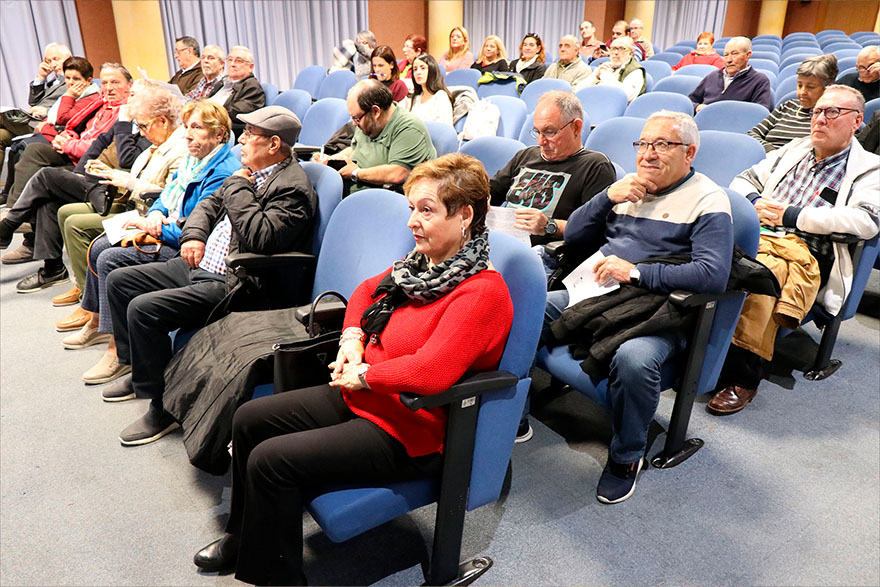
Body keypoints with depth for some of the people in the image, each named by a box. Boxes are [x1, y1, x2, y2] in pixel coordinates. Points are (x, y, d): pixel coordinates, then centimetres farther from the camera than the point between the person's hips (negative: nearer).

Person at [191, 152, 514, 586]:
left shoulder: (483, 293, -24)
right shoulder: (424, 264, 2)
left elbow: (431, 371, -34)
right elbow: (367, 291, 19)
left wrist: (361, 375, -19)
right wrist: (352, 340, 1)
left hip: (407, 434, -9)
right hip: (361, 396, 9)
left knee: (271, 460, -18)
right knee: (249, 420, 12)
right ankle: (245, 535, 33)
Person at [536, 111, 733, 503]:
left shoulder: (708, 201, 0)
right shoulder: (628, 186, 20)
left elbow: (713, 275, -15)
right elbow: (574, 238, 17)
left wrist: (635, 272, -17)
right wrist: (608, 197, 1)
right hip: (592, 294, 6)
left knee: (633, 359, -37)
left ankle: (626, 456, -8)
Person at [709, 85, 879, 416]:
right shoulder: (793, 151, 29)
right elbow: (743, 181, 28)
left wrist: (792, 215, -10)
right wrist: (755, 201, 4)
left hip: (804, 253, -4)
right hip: (756, 234, 4)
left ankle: (742, 379, -28)